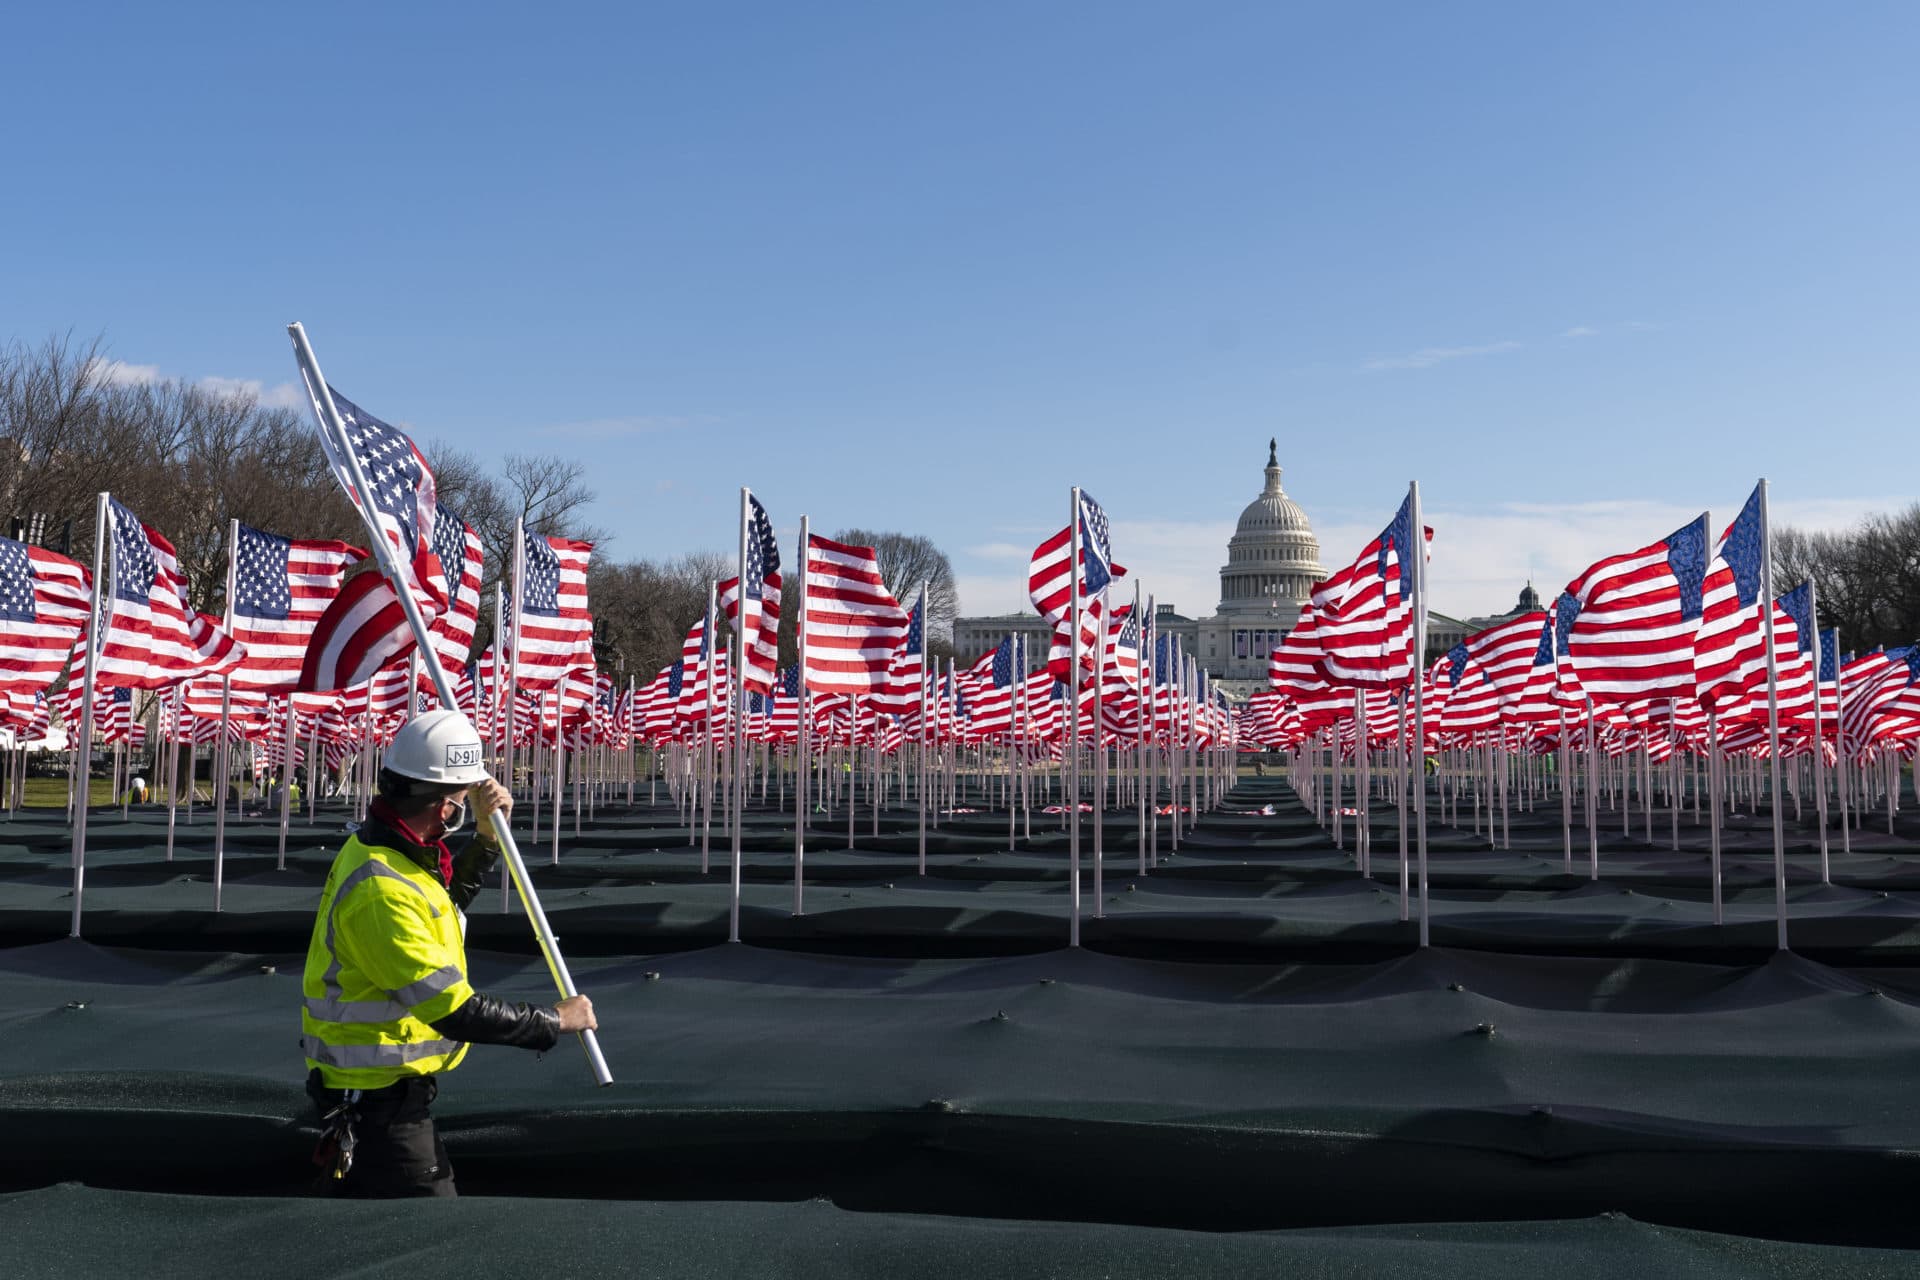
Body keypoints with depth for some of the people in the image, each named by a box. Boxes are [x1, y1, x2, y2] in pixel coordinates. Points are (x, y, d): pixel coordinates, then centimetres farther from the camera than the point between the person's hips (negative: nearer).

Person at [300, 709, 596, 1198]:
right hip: (380, 1102, -10)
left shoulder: (381, 850, 2)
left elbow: (444, 902, 24)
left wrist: (487, 836, 9)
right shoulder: (380, 890, -29)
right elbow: (455, 1011, -30)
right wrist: (556, 1021, -19)